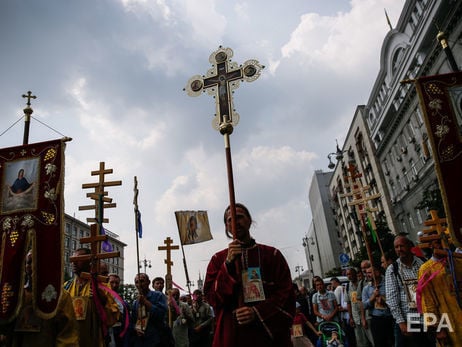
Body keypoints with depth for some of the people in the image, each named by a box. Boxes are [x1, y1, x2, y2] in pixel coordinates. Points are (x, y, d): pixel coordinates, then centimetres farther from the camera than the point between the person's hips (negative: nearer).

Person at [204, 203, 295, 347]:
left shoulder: (272, 254, 3)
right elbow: (211, 297, -3)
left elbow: (286, 295, -3)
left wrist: (257, 313, -16)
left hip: (270, 332, 0)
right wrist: (229, 264, -14)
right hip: (232, 335, 1)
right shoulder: (218, 259, 6)